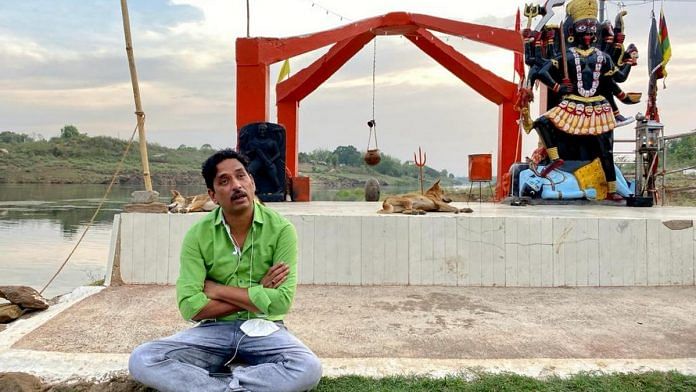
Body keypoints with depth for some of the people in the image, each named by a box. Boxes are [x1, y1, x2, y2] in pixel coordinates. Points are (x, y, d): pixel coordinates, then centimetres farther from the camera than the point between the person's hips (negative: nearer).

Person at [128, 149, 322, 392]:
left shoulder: (281, 229, -10)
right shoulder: (198, 235, -6)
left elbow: (281, 301, -18)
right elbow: (190, 307, -13)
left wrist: (217, 289, -13)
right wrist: (257, 294, -14)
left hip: (263, 328, -1)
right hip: (214, 329, 1)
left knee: (308, 369, -31)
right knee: (142, 360, -21)